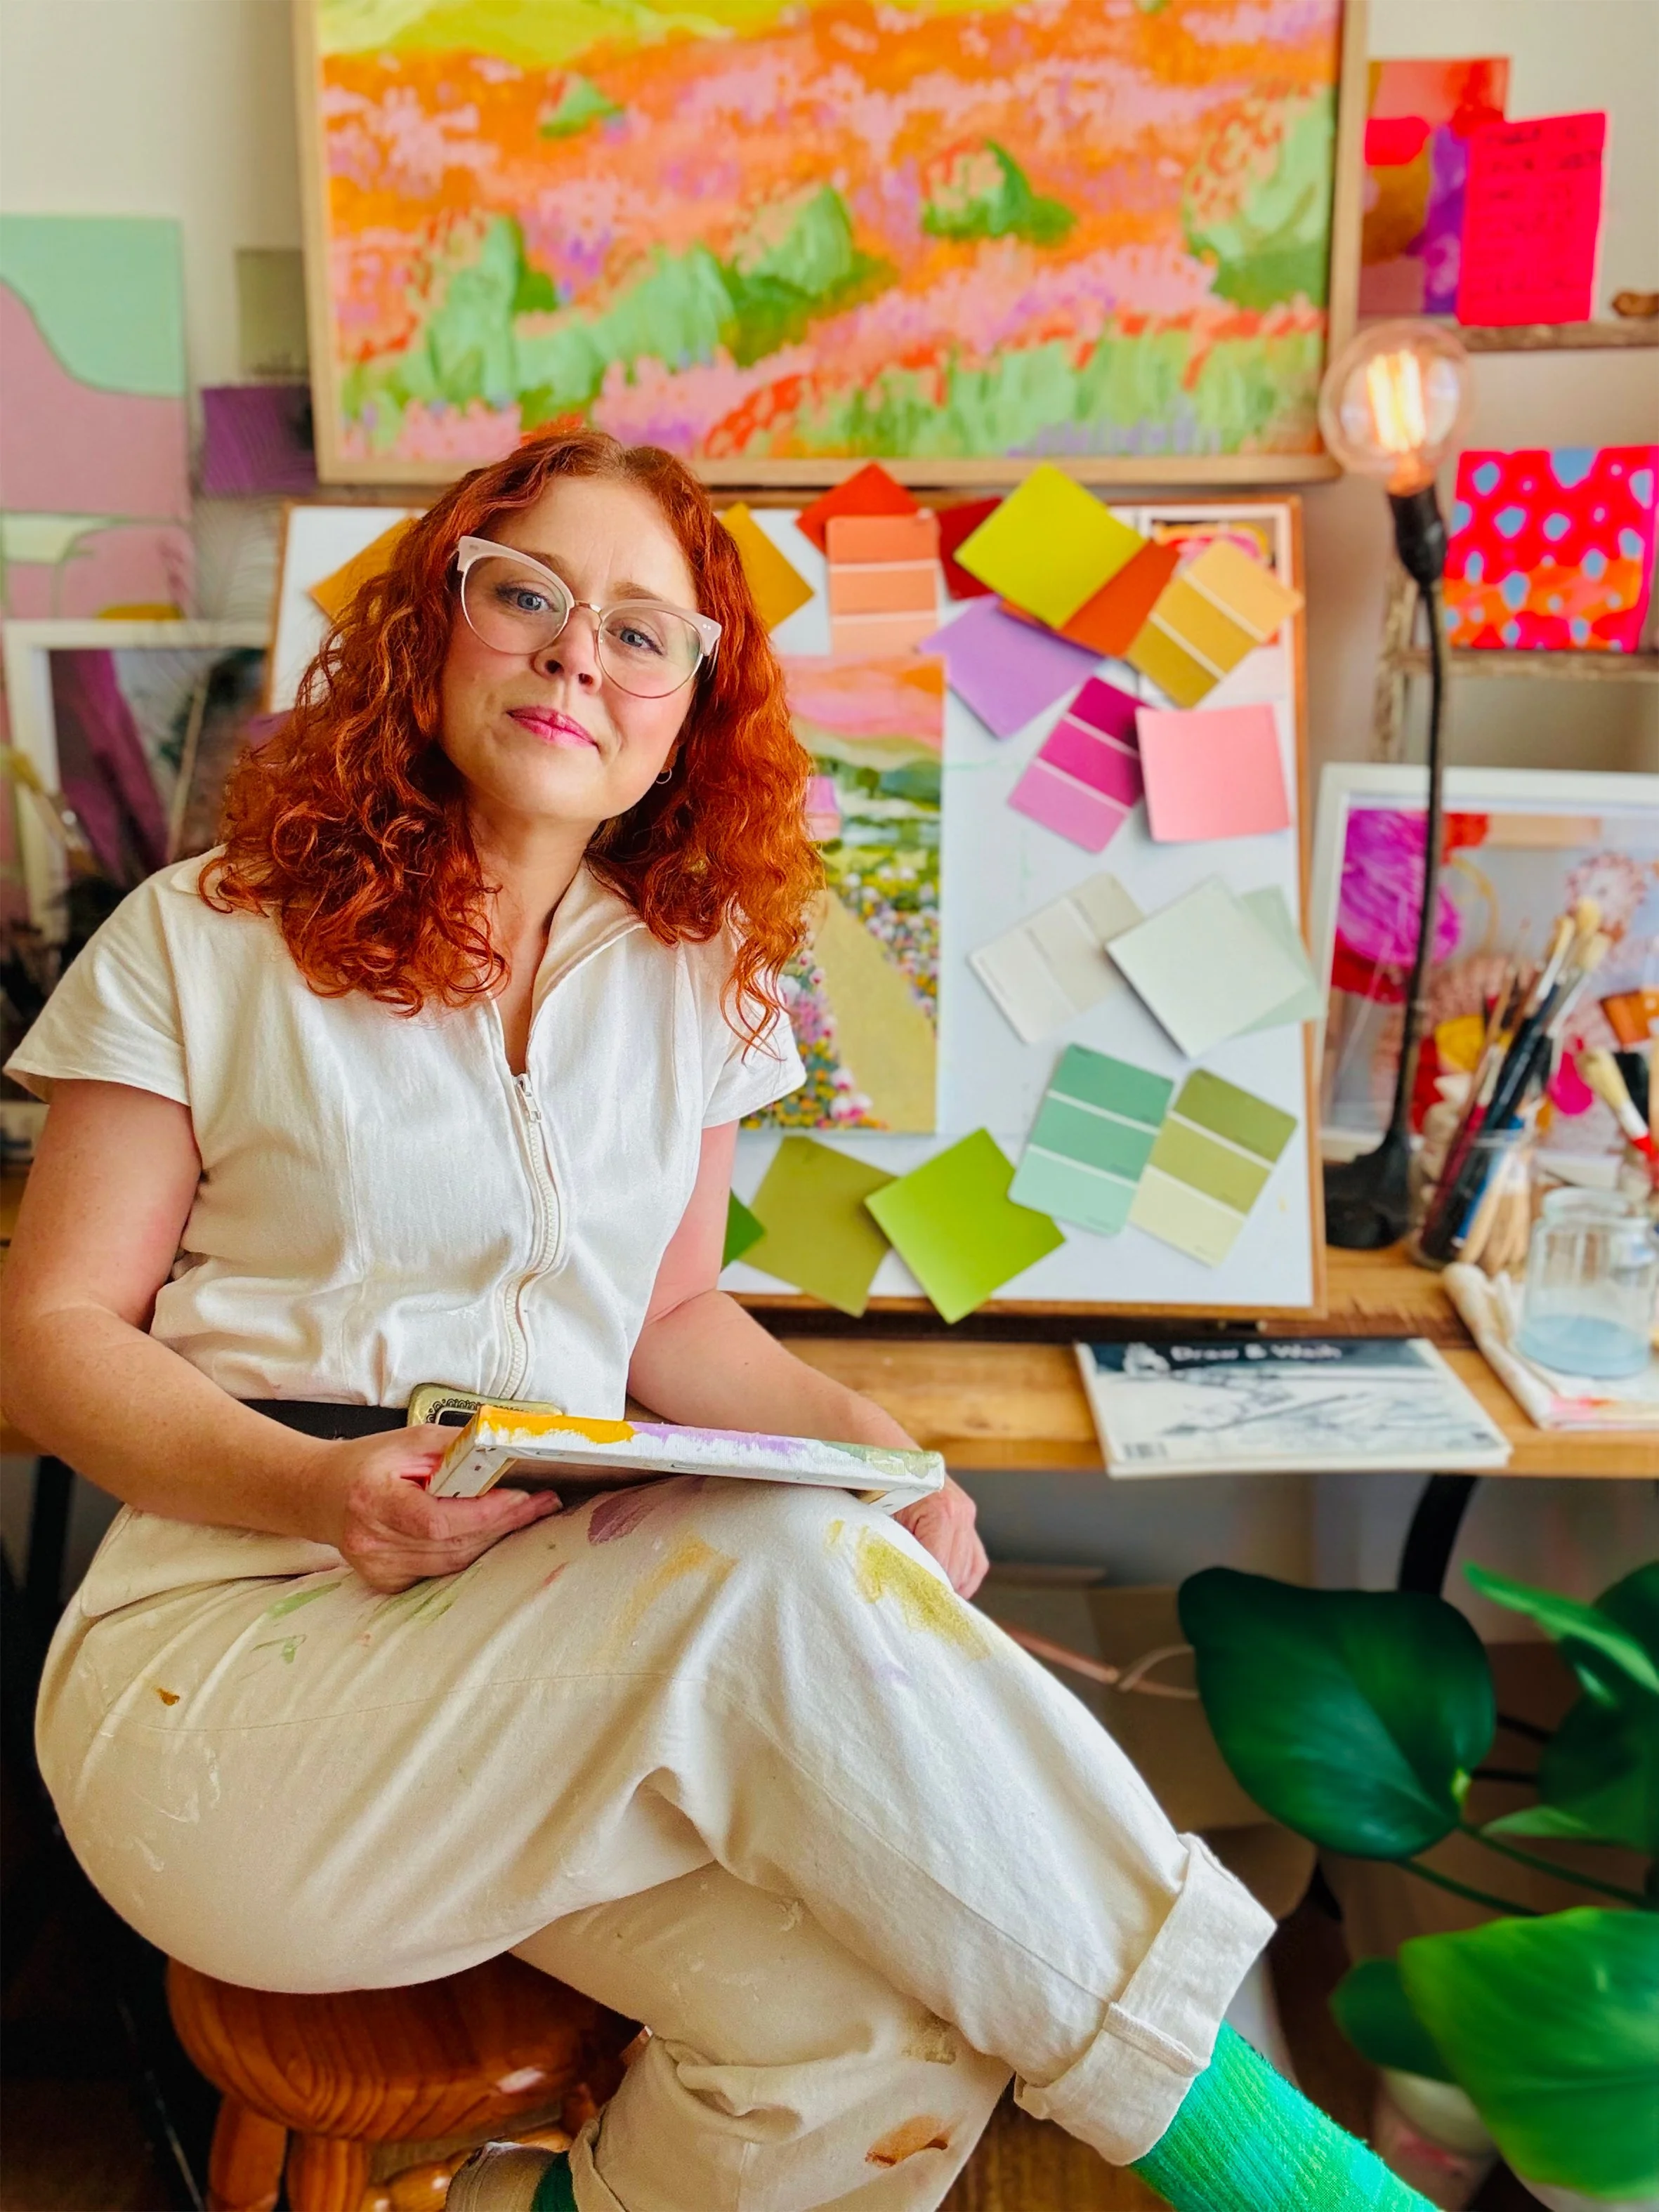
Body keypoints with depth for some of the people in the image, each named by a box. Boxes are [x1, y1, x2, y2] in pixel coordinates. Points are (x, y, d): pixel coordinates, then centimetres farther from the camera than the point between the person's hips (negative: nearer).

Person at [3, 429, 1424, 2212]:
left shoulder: (694, 978, 12)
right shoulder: (207, 942, 1)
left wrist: (872, 1451, -4)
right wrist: (322, 1488, -19)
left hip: (565, 1629, 4)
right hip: (235, 1633, -3)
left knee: (877, 2031, -25)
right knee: (774, 1576, -31)